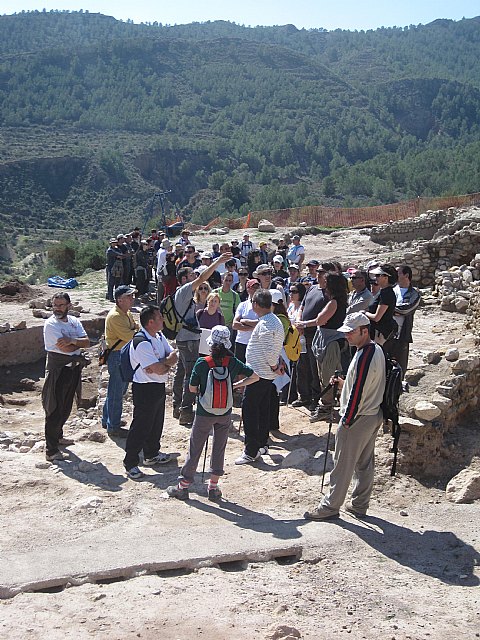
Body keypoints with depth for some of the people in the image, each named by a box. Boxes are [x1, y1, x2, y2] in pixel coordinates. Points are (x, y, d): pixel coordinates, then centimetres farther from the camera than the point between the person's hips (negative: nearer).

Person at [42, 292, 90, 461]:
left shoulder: (74, 321, 7)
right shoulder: (50, 324, -13)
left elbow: (87, 342, -3)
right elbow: (64, 347, -22)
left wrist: (72, 341, -21)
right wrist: (79, 343, -6)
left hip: (74, 368, 7)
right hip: (58, 369, -7)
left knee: (66, 407, 19)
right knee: (54, 409, -5)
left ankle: (57, 436, 38)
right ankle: (51, 450, -2)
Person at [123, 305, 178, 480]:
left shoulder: (160, 336, 8)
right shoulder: (141, 343, -23)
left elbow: (174, 357, 4)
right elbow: (159, 369, -26)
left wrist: (162, 364, -17)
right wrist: (169, 360, -5)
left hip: (159, 387, 9)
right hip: (145, 389, -9)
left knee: (156, 423, 20)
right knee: (140, 426, -3)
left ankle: (151, 454, 38)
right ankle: (130, 464, 8)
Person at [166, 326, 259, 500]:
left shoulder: (201, 363, -16)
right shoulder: (233, 363, -9)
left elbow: (192, 389, -8)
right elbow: (255, 376, -2)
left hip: (204, 414, -2)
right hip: (225, 414, 2)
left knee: (195, 449, 10)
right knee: (219, 449, 15)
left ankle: (183, 487, 21)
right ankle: (213, 488, 22)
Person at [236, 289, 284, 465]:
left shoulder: (264, 324, -21)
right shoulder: (275, 321, 12)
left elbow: (269, 350, -26)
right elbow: (279, 345, 18)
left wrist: (274, 366, -12)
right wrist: (276, 365, 12)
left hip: (259, 373, -10)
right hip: (268, 374, 10)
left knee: (249, 409, -7)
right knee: (263, 409, 18)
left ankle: (251, 452, -5)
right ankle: (262, 445, 28)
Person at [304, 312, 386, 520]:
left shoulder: (363, 357, -24)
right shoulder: (377, 350, 7)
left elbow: (357, 393, -23)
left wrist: (346, 421, -15)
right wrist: (344, 384, 7)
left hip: (358, 418, -10)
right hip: (374, 415, 10)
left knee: (342, 464, 2)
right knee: (365, 463, 17)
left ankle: (330, 507, 12)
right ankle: (360, 505, 28)